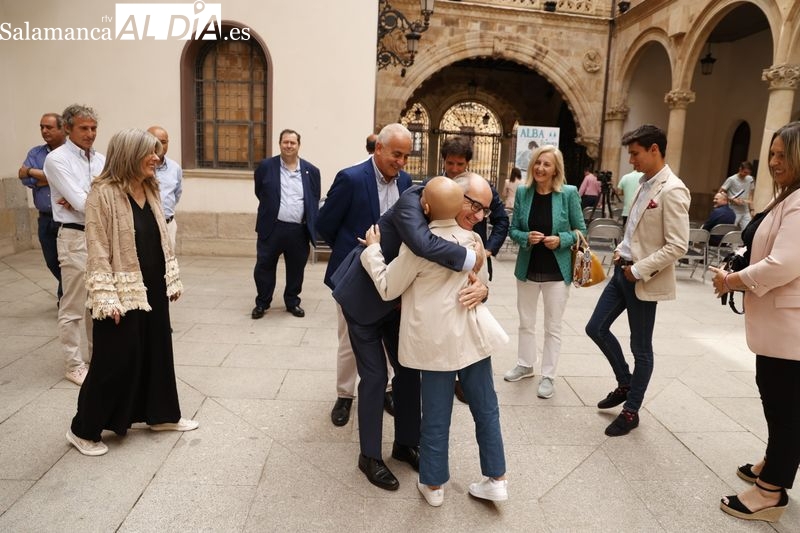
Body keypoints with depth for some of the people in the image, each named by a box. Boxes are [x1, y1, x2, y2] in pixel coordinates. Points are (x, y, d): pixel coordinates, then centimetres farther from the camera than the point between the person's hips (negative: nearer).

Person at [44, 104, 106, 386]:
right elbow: (79, 200, -16)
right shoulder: (57, 159, -8)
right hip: (76, 238, -6)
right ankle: (73, 365, 14)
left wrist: (82, 201, -13)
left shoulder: (101, 159, 10)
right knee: (73, 307, 1)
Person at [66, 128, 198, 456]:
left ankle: (162, 415, 32)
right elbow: (98, 250, -17)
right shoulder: (103, 193, -15)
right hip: (123, 293, -7)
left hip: (153, 289, 8)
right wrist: (106, 298, -20)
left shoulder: (150, 189, 8)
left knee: (158, 352, 16)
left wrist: (173, 279, 12)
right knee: (116, 361, 1)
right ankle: (84, 429, 21)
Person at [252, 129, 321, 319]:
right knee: (264, 267, 6)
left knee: (296, 269, 11)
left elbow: (314, 200, 10)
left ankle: (292, 302, 28)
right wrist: (271, 209, 11)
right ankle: (262, 303, 23)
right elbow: (260, 193, 11)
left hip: (299, 230, 1)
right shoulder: (266, 166, 0)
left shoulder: (311, 170, 4)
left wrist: (311, 225, 6)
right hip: (272, 227, -1)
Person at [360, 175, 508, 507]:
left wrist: (372, 249, 2)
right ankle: (496, 479, 29)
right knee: (485, 409, 17)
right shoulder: (474, 242, 1)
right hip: (472, 335, 4)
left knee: (436, 415, 10)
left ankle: (433, 484, 27)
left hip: (437, 340, -4)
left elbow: (388, 288, -8)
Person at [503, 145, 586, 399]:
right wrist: (526, 238, -18)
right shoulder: (523, 192, -3)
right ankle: (525, 365, 38)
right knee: (526, 322, 18)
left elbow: (581, 231, -3)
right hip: (527, 269, 3)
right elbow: (513, 230, 2)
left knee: (553, 327, 9)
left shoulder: (569, 193, -10)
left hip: (557, 272, -3)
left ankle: (548, 376, 23)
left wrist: (561, 240, -20)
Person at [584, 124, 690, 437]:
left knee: (640, 348, 7)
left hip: (644, 280, -9)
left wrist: (639, 270, -18)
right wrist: (622, 249, 5)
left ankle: (631, 411, 24)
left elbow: (678, 246, -22)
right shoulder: (645, 184, 9)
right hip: (623, 271, 9)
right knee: (596, 329, 13)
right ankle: (625, 384, 34)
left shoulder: (671, 190, -18)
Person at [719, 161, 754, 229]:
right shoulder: (731, 179, -10)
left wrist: (750, 201, -2)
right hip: (734, 212, -5)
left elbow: (751, 193, 19)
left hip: (745, 212, 5)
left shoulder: (750, 179, 6)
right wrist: (733, 200, -16)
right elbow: (720, 193, -9)